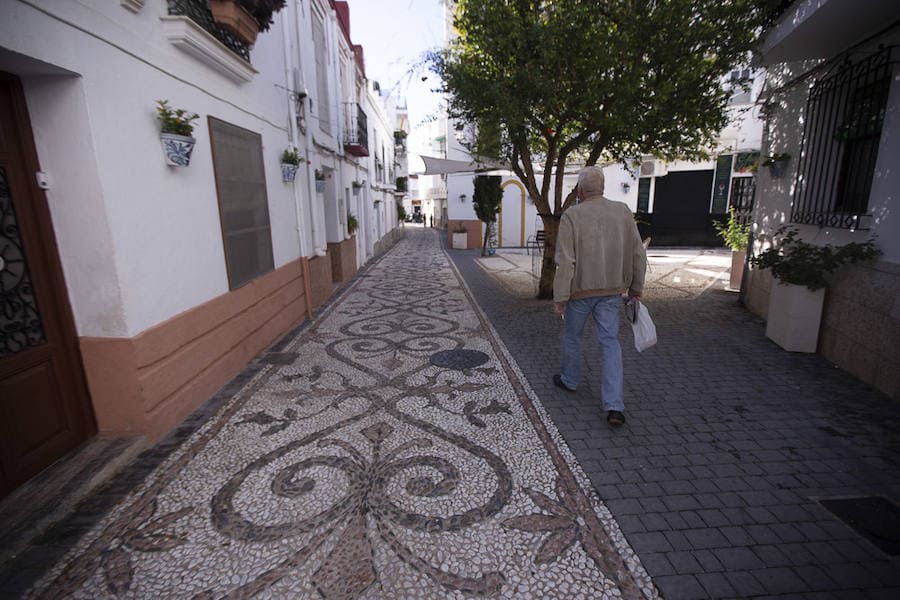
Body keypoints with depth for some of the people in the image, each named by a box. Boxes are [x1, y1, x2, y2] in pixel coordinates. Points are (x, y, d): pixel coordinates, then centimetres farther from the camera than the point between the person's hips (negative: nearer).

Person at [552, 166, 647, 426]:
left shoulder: (571, 216, -14)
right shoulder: (622, 212, -1)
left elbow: (565, 262, -19)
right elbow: (638, 254, 2)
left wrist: (560, 297, -12)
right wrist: (636, 287, 14)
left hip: (580, 290, -3)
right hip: (611, 291, 4)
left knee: (571, 336, 18)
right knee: (610, 342, 6)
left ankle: (570, 380, 39)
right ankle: (614, 406, 1)